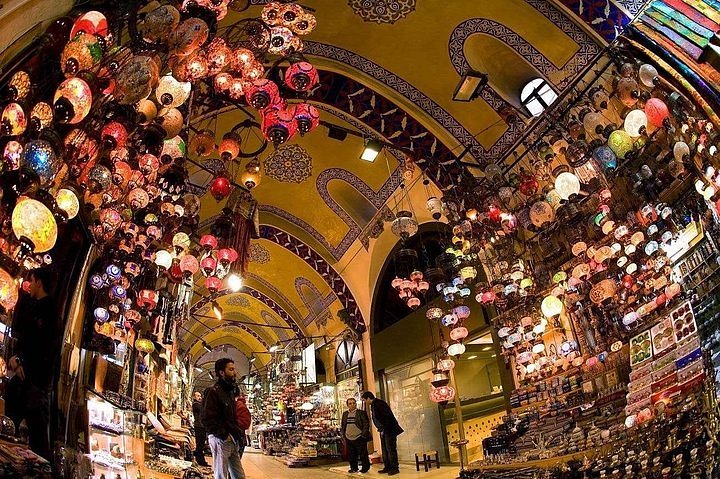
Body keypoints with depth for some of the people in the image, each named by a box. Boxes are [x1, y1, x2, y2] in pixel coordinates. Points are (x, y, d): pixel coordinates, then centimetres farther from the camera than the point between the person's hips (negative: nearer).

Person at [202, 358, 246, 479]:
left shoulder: (229, 391, 19)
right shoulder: (213, 391, -9)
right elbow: (208, 419, -17)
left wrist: (237, 432, 11)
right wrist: (225, 435, -19)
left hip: (232, 441, 8)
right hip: (220, 440, -8)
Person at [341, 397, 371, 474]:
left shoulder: (361, 413, -3)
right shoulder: (345, 414, 12)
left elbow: (366, 424, -6)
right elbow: (342, 425, 19)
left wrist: (364, 434, -12)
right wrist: (343, 434, 9)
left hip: (359, 438, -5)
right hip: (349, 438, 5)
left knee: (363, 454, 0)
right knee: (351, 455, 9)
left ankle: (365, 467, 13)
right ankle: (353, 468, 22)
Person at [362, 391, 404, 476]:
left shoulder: (379, 404, -17)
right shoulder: (373, 405, 13)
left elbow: (388, 417, -22)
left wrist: (384, 429, -20)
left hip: (389, 430, -10)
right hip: (383, 431, 10)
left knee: (390, 449, -7)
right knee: (385, 450, 12)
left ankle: (395, 468, -2)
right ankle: (387, 467, 18)